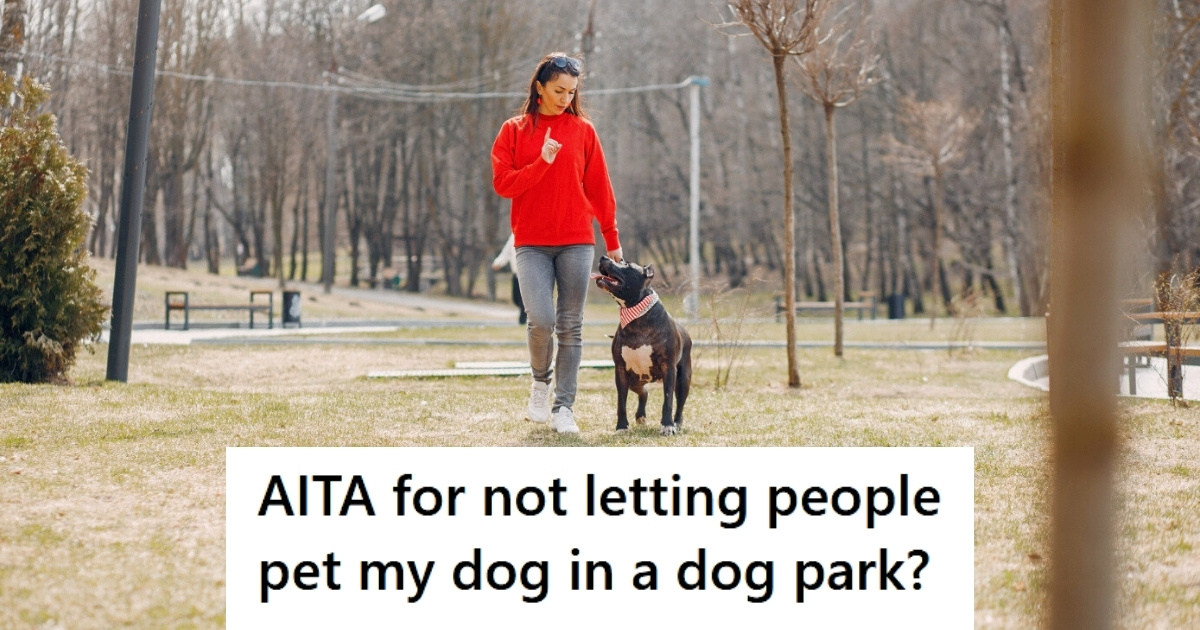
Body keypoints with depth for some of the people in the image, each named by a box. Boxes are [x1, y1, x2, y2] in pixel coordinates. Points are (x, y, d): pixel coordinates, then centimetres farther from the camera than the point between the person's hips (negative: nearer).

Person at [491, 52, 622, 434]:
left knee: (570, 326, 0)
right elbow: (502, 184, -3)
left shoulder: (582, 130, 7)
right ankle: (541, 382, 12)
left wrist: (612, 239, 9)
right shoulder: (514, 131, 5)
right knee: (541, 320, -15)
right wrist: (542, 163, -15)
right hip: (531, 243, -1)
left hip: (576, 243, 1)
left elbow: (598, 187, 8)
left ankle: (563, 407, 5)